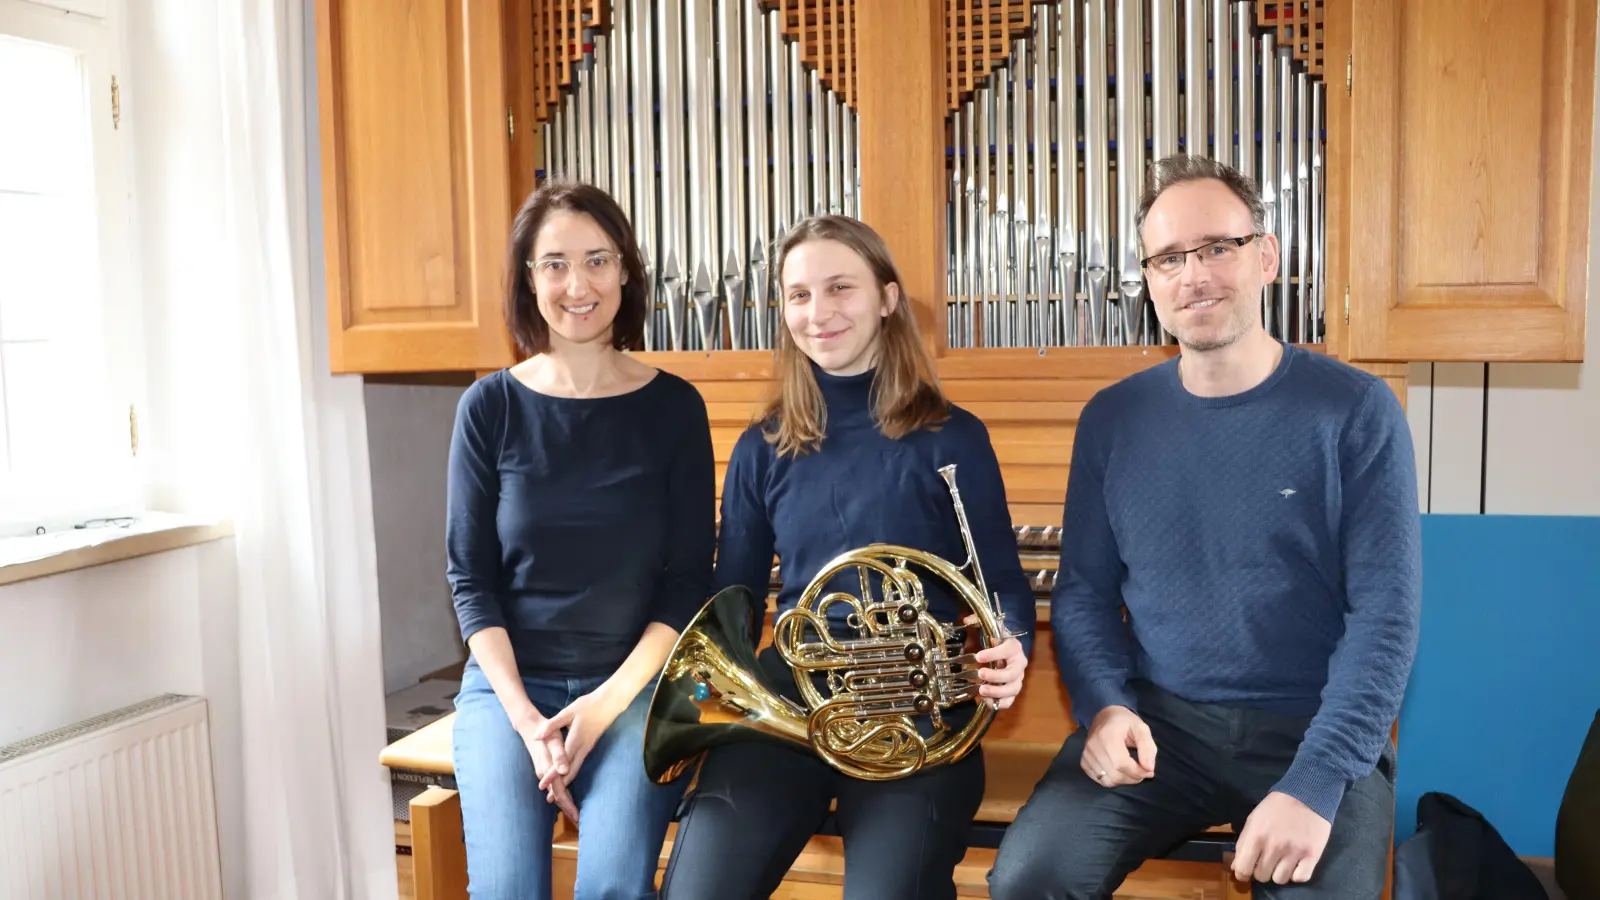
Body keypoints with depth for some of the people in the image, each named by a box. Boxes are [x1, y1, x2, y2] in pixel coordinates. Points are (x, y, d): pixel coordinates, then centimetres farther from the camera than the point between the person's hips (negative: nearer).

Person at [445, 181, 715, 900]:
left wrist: (607, 703, -12)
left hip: (633, 682, -1)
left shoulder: (673, 407, -1)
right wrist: (527, 719, -10)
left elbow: (687, 583, -1)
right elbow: (471, 577, 1)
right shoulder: (490, 407, 0)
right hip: (509, 683, 1)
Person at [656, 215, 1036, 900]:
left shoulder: (952, 437, 4)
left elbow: (1003, 584, 6)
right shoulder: (763, 449, 12)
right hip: (788, 691, 2)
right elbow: (735, 599, 17)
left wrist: (1009, 650, -17)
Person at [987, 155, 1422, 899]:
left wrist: (1315, 784, -19)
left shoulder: (1356, 412, -5)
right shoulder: (1112, 418, 4)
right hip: (1157, 723, 2)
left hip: (1314, 730, -1)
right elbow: (1084, 588, 8)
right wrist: (1104, 705, -11)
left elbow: (1384, 613, -9)